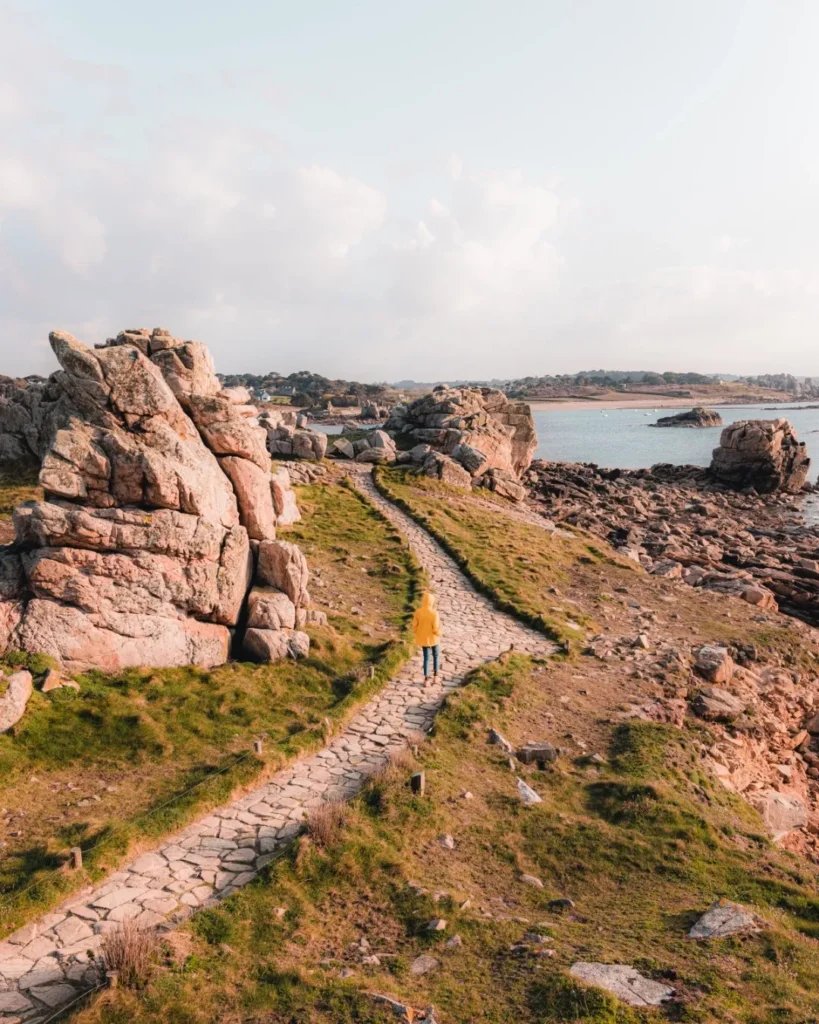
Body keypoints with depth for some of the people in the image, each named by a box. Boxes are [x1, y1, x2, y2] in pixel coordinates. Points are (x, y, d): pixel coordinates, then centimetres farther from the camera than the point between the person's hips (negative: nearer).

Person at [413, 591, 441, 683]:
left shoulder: (418, 612, -14)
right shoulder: (434, 613, -26)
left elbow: (415, 626, -6)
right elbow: (436, 629, -24)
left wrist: (418, 635, 13)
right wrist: (439, 633, -1)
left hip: (423, 638, 3)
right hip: (433, 638, -3)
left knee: (426, 657, 17)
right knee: (436, 655, 23)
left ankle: (426, 678, 19)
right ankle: (435, 675, 30)